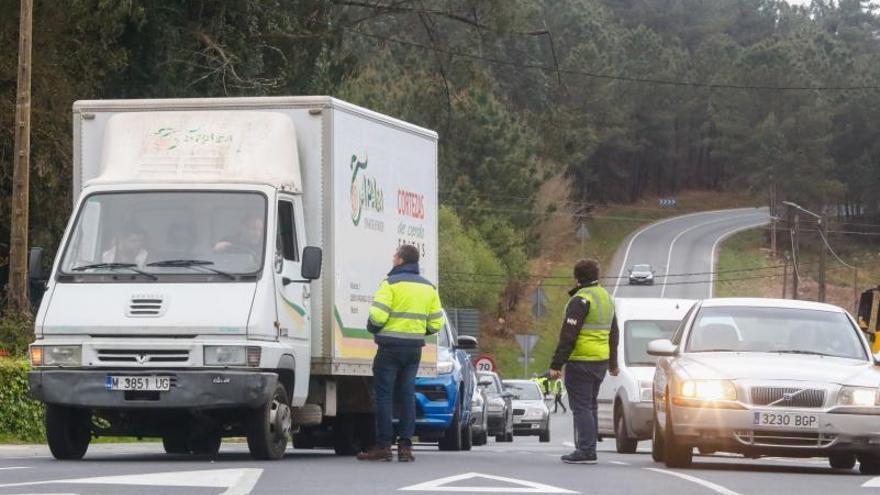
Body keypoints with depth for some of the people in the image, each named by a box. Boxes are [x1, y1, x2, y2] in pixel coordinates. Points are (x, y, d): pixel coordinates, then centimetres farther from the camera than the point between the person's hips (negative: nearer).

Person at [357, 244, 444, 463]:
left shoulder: (391, 283, -9)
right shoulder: (428, 287, 11)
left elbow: (377, 315, -18)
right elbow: (436, 323, 9)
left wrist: (372, 329, 2)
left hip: (391, 346, -6)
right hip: (415, 348, 6)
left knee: (384, 395, -2)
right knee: (407, 396, 8)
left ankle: (383, 446, -4)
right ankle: (405, 446, 4)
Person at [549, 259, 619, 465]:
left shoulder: (581, 299, -14)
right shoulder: (606, 298, 15)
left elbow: (568, 336, -18)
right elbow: (613, 334, 25)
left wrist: (556, 364, -17)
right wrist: (613, 363, 36)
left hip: (581, 361, -9)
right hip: (601, 361, 9)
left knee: (581, 407, -6)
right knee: (590, 405, 16)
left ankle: (586, 451, -10)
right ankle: (587, 450, 18)